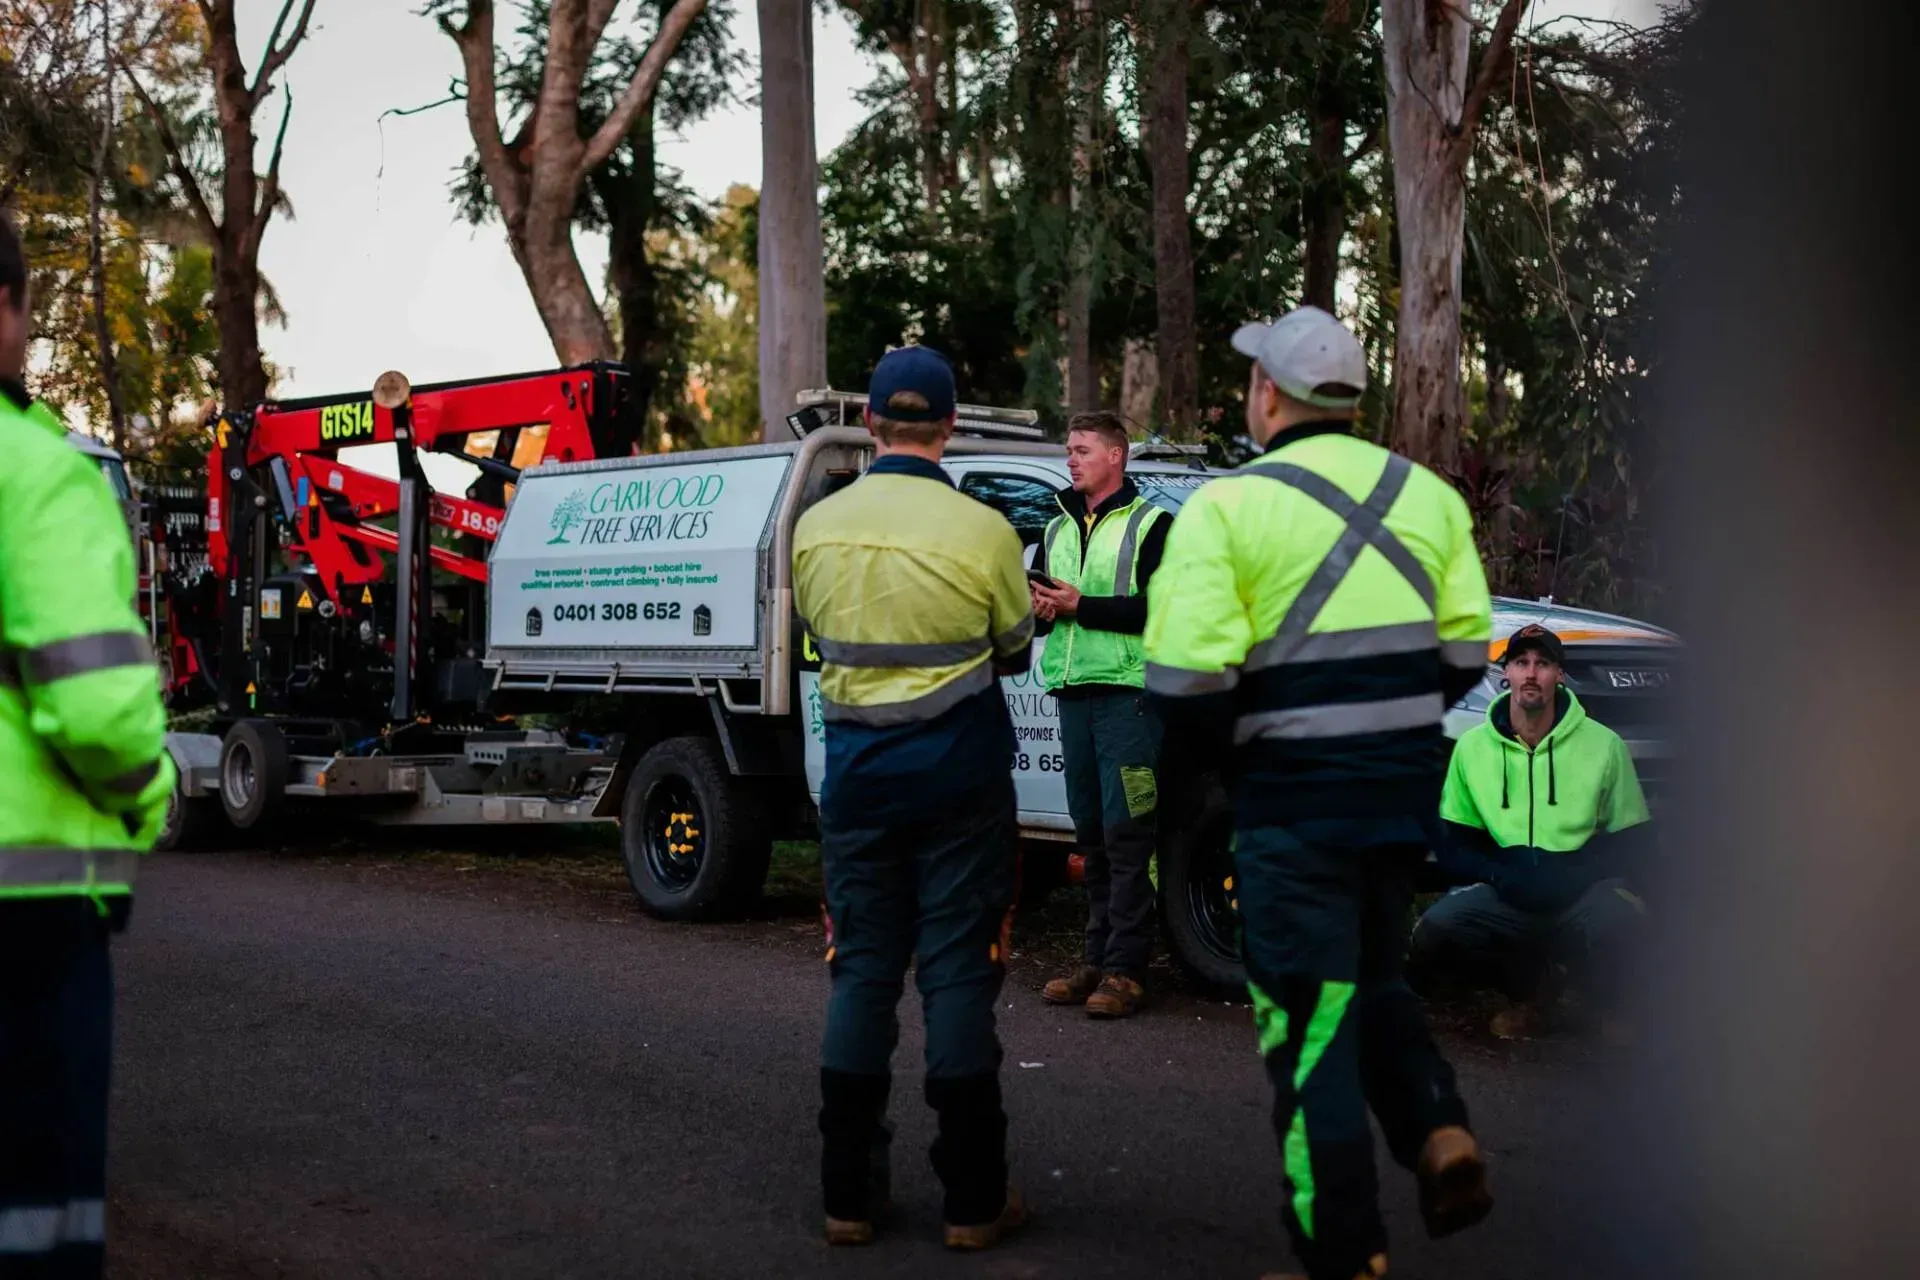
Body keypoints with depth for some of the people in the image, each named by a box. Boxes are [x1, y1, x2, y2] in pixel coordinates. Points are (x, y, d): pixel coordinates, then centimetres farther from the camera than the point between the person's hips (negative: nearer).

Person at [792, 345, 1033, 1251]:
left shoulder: (816, 526, -1)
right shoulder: (982, 531, -12)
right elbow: (1014, 654, 3)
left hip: (857, 771, 3)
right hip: (958, 774, -3)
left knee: (862, 973, 10)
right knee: (957, 975, 3)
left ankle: (849, 1193, 14)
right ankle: (972, 1201, 9)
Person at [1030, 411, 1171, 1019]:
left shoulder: (1150, 525, -1)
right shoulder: (1059, 529, 21)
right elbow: (1034, 603, 23)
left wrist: (1080, 606, -14)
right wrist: (1039, 608, -1)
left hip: (1127, 695, -6)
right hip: (1072, 695, 7)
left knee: (1126, 833, -8)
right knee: (1092, 832, 8)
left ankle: (1124, 969, -6)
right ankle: (1098, 959, 13)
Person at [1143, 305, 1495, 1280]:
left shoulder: (1227, 507, -10)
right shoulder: (1428, 496, 7)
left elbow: (1185, 682, -16)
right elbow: (1463, 653, 9)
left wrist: (1216, 753, 4)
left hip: (1294, 799, -5)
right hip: (1406, 792, 6)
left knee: (1309, 1022, 4)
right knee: (1376, 982, 26)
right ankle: (1439, 1135, 6)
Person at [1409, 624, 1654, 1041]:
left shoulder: (1604, 744, -1)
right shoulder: (1472, 747, 3)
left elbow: (1633, 842, 1)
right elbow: (1452, 845, 6)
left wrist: (1571, 879, -16)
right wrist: (1500, 875, -15)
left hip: (1583, 896, -2)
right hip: (1503, 897, 2)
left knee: (1616, 919, -37)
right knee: (1434, 933, -27)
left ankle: (1611, 1007, 2)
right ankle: (1523, 994, 6)